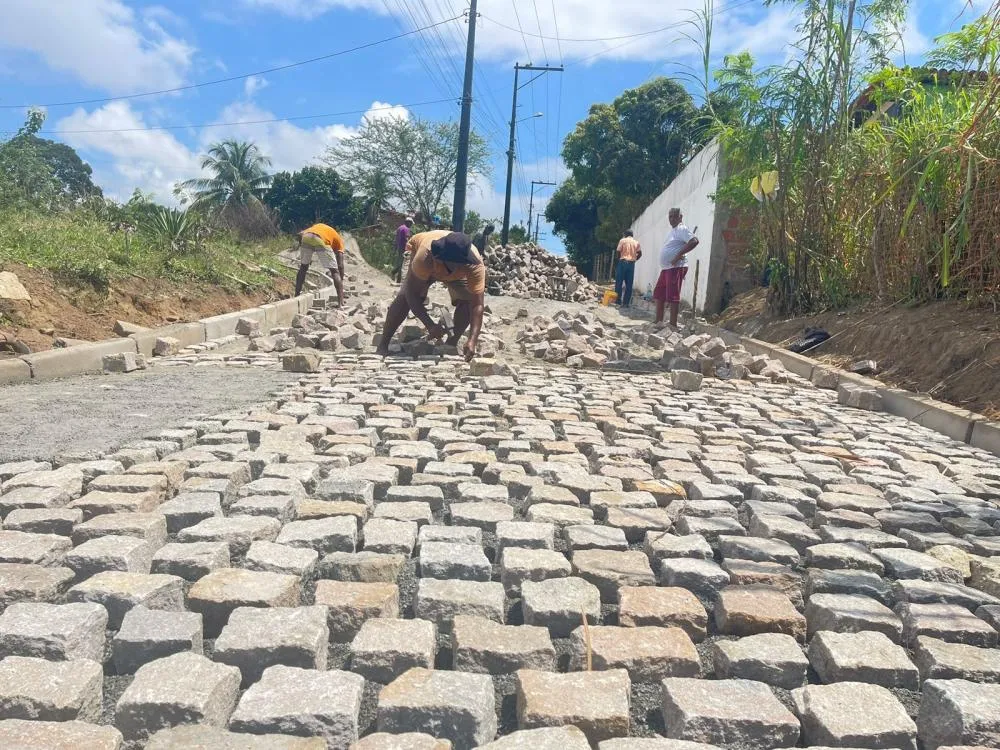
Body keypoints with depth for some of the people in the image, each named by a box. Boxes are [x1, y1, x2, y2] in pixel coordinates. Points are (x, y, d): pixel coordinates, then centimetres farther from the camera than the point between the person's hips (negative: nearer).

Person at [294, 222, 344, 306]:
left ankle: (297, 296, 29)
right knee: (335, 271, 9)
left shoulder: (316, 226, 42)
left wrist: (303, 256, 26)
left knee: (303, 267, 25)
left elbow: (300, 234, 22)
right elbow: (340, 265, 20)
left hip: (306, 237, 3)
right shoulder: (338, 240, 31)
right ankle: (341, 303, 3)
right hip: (322, 240, -3)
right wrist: (341, 280, 26)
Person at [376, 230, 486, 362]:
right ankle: (383, 346, -10)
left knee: (468, 300, -22)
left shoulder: (475, 265, -43)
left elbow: (477, 305, -43)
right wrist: (430, 325, -50)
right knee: (404, 297, -21)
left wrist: (472, 341, -54)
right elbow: (412, 294, -40)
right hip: (427, 266, -1)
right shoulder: (424, 257, -46)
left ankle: (452, 343, -3)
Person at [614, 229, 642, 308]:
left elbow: (618, 251, -3)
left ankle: (618, 301, -4)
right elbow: (640, 253, 4)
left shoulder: (622, 240, 3)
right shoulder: (636, 242, 12)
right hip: (631, 264, 3)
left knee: (619, 282, 1)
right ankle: (626, 302, 2)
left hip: (623, 262, -3)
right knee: (629, 284, 3)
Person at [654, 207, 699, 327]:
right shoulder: (672, 231, 21)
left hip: (677, 268, -11)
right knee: (659, 294, 14)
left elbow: (694, 241, -23)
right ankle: (659, 321, 21)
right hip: (666, 268, 11)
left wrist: (679, 255, -24)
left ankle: (673, 325, -13)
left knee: (672, 296, -13)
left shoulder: (682, 229, -8)